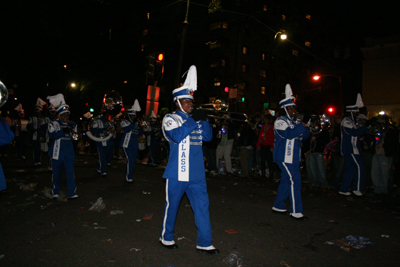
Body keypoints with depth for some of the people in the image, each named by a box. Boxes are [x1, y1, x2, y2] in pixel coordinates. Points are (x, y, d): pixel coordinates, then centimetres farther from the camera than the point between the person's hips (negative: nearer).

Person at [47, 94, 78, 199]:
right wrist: (63, 131, -26)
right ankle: (56, 192, 25)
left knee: (70, 172, -3)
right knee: (57, 172, 8)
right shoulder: (53, 124, 0)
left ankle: (72, 193, 2)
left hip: (69, 152, 2)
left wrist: (72, 131, -3)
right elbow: (52, 135, -17)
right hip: (57, 152, -2)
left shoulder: (72, 124, 11)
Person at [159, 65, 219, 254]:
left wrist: (204, 120, -10)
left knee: (202, 205, 6)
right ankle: (166, 237, 30)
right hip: (177, 172, -5)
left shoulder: (195, 119, 13)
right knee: (172, 205, 9)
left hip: (196, 173, 5)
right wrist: (193, 120, -20)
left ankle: (204, 243, 17)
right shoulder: (171, 118, -3)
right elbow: (177, 136, -21)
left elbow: (208, 136, 5)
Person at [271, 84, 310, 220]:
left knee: (286, 181, 13)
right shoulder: (280, 121, -9)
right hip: (285, 157, -9)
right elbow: (288, 134, -27)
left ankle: (278, 206, 23)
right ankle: (296, 212, -4)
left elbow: (305, 136, 16)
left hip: (292, 158, 9)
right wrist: (301, 126, -19)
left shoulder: (292, 122, 19)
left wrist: (303, 128, -1)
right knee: (295, 182, -10)